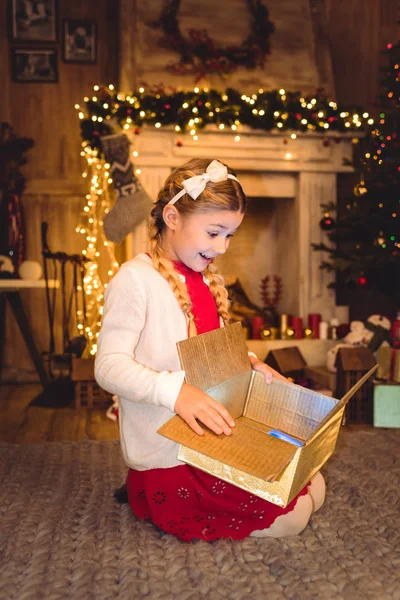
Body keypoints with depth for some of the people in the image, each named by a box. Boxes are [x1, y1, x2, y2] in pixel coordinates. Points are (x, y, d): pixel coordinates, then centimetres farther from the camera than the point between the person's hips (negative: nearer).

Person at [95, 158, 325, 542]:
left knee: (313, 487, 9)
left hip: (210, 434, 9)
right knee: (289, 517, -10)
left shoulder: (207, 280, 10)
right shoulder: (135, 279, -17)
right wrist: (175, 390, -39)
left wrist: (247, 363, -1)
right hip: (166, 455, -9)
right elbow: (109, 365, -23)